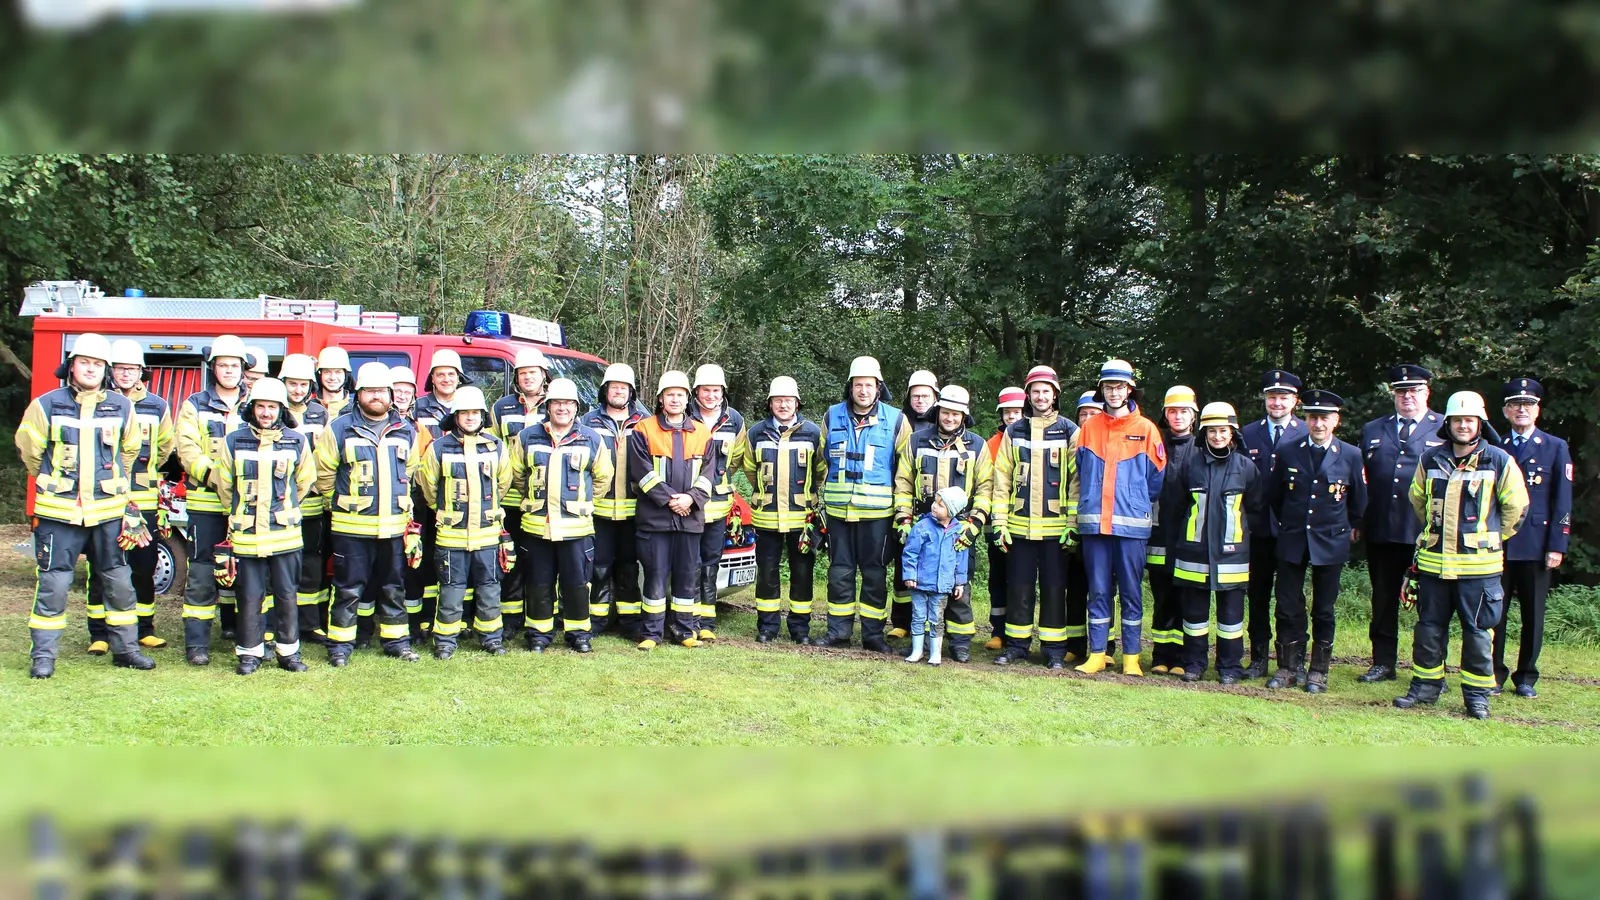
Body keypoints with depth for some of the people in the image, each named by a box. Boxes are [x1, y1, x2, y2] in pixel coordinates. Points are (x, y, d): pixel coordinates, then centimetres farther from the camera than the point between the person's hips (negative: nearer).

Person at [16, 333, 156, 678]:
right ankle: (43, 655, 7)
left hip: (108, 511, 3)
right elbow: (29, 449, 8)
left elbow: (130, 450, 21)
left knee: (118, 582, 8)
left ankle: (125, 647, 20)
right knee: (53, 584, -1)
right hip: (59, 512, -2)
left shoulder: (121, 407, 5)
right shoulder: (46, 406, -2)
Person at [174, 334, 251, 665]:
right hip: (206, 503, -2)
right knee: (202, 575, -5)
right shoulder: (195, 406, 6)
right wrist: (212, 474, -22)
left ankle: (233, 624, 27)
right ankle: (196, 643, -3)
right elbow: (188, 451, -5)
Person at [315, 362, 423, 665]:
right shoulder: (339, 429, -2)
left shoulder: (406, 432, 9)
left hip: (394, 526, 3)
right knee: (348, 589, 1)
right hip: (351, 527, -3)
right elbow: (324, 474, 4)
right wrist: (342, 504, 9)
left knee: (393, 588, 12)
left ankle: (396, 640, 22)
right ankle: (340, 645, 9)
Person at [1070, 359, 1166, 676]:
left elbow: (1156, 478, 6)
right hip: (1093, 524, 2)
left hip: (1131, 524, -2)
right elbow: (1077, 477, 13)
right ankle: (1096, 653, 11)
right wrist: (1072, 520, 10)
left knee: (1131, 592, 3)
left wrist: (1140, 505, 9)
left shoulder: (1145, 429, 2)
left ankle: (1131, 656, 8)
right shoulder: (1089, 428, 9)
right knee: (1098, 591, 6)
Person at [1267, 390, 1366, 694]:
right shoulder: (1287, 451, -1)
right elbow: (1273, 495, 13)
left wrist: (1351, 529, 17)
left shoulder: (1351, 456, -3)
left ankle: (1318, 672, 14)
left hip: (1331, 543, -1)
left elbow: (1358, 501, 10)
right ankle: (1288, 668, 12)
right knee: (1288, 608, 2)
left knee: (1324, 610, 5)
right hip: (1292, 542, 1)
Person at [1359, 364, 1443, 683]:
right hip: (1381, 530, 3)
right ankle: (1383, 663, 17)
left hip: (1427, 532, -3)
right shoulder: (1372, 430, 15)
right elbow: (1361, 479, 15)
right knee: (1383, 599, 9)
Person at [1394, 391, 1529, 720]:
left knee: (1477, 631, 2)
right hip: (1434, 563, 3)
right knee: (1428, 628, 9)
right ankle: (1425, 686, 21)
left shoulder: (1498, 461, -4)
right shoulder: (1430, 460, 6)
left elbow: (1516, 505, 4)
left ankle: (1477, 694, 11)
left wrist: (1491, 538, 10)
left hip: (1478, 565, -3)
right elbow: (1418, 499, 22)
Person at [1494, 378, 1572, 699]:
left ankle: (1526, 678, 14)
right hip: (1497, 545, 1)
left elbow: (1562, 501, 0)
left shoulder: (1556, 448, 5)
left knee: (1533, 615, 4)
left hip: (1535, 546, -1)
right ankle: (1494, 675, 10)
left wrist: (1557, 546, -7)